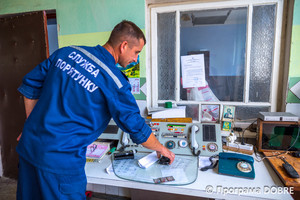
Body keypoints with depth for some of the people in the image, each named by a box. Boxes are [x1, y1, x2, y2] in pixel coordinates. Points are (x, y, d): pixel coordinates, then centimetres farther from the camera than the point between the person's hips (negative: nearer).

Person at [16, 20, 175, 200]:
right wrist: (161, 148, 7)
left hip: (28, 145, 7)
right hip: (60, 160, -7)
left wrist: (33, 125, 18)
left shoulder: (67, 52, 0)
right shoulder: (113, 81, -18)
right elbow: (137, 129, -11)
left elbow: (31, 84, 7)